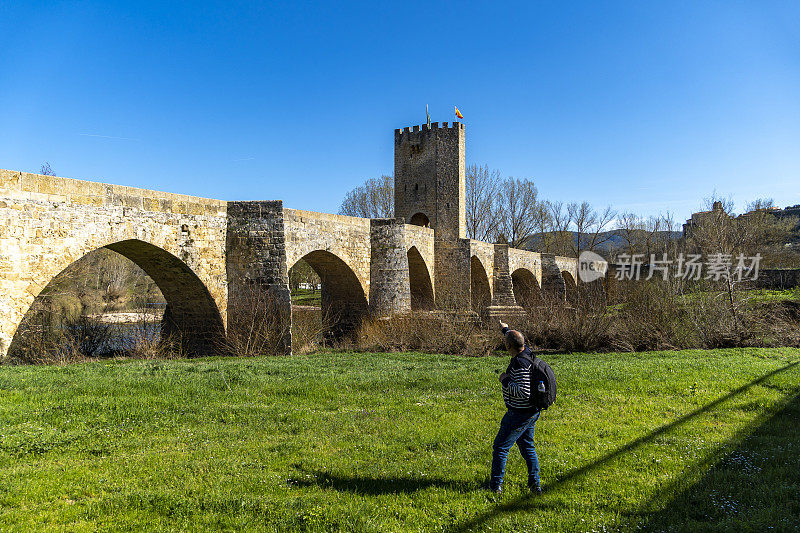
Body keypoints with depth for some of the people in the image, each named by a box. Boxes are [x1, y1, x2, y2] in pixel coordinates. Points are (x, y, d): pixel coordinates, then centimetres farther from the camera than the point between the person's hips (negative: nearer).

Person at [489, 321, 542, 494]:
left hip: (519, 414, -10)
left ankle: (495, 484, 12)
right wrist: (505, 329, 41)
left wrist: (505, 381, -19)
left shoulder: (520, 364, -27)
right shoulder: (527, 351, 1)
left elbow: (524, 392, -31)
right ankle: (535, 484, 22)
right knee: (527, 447, 19)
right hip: (532, 412, 10)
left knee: (500, 447, 3)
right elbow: (517, 342, 26)